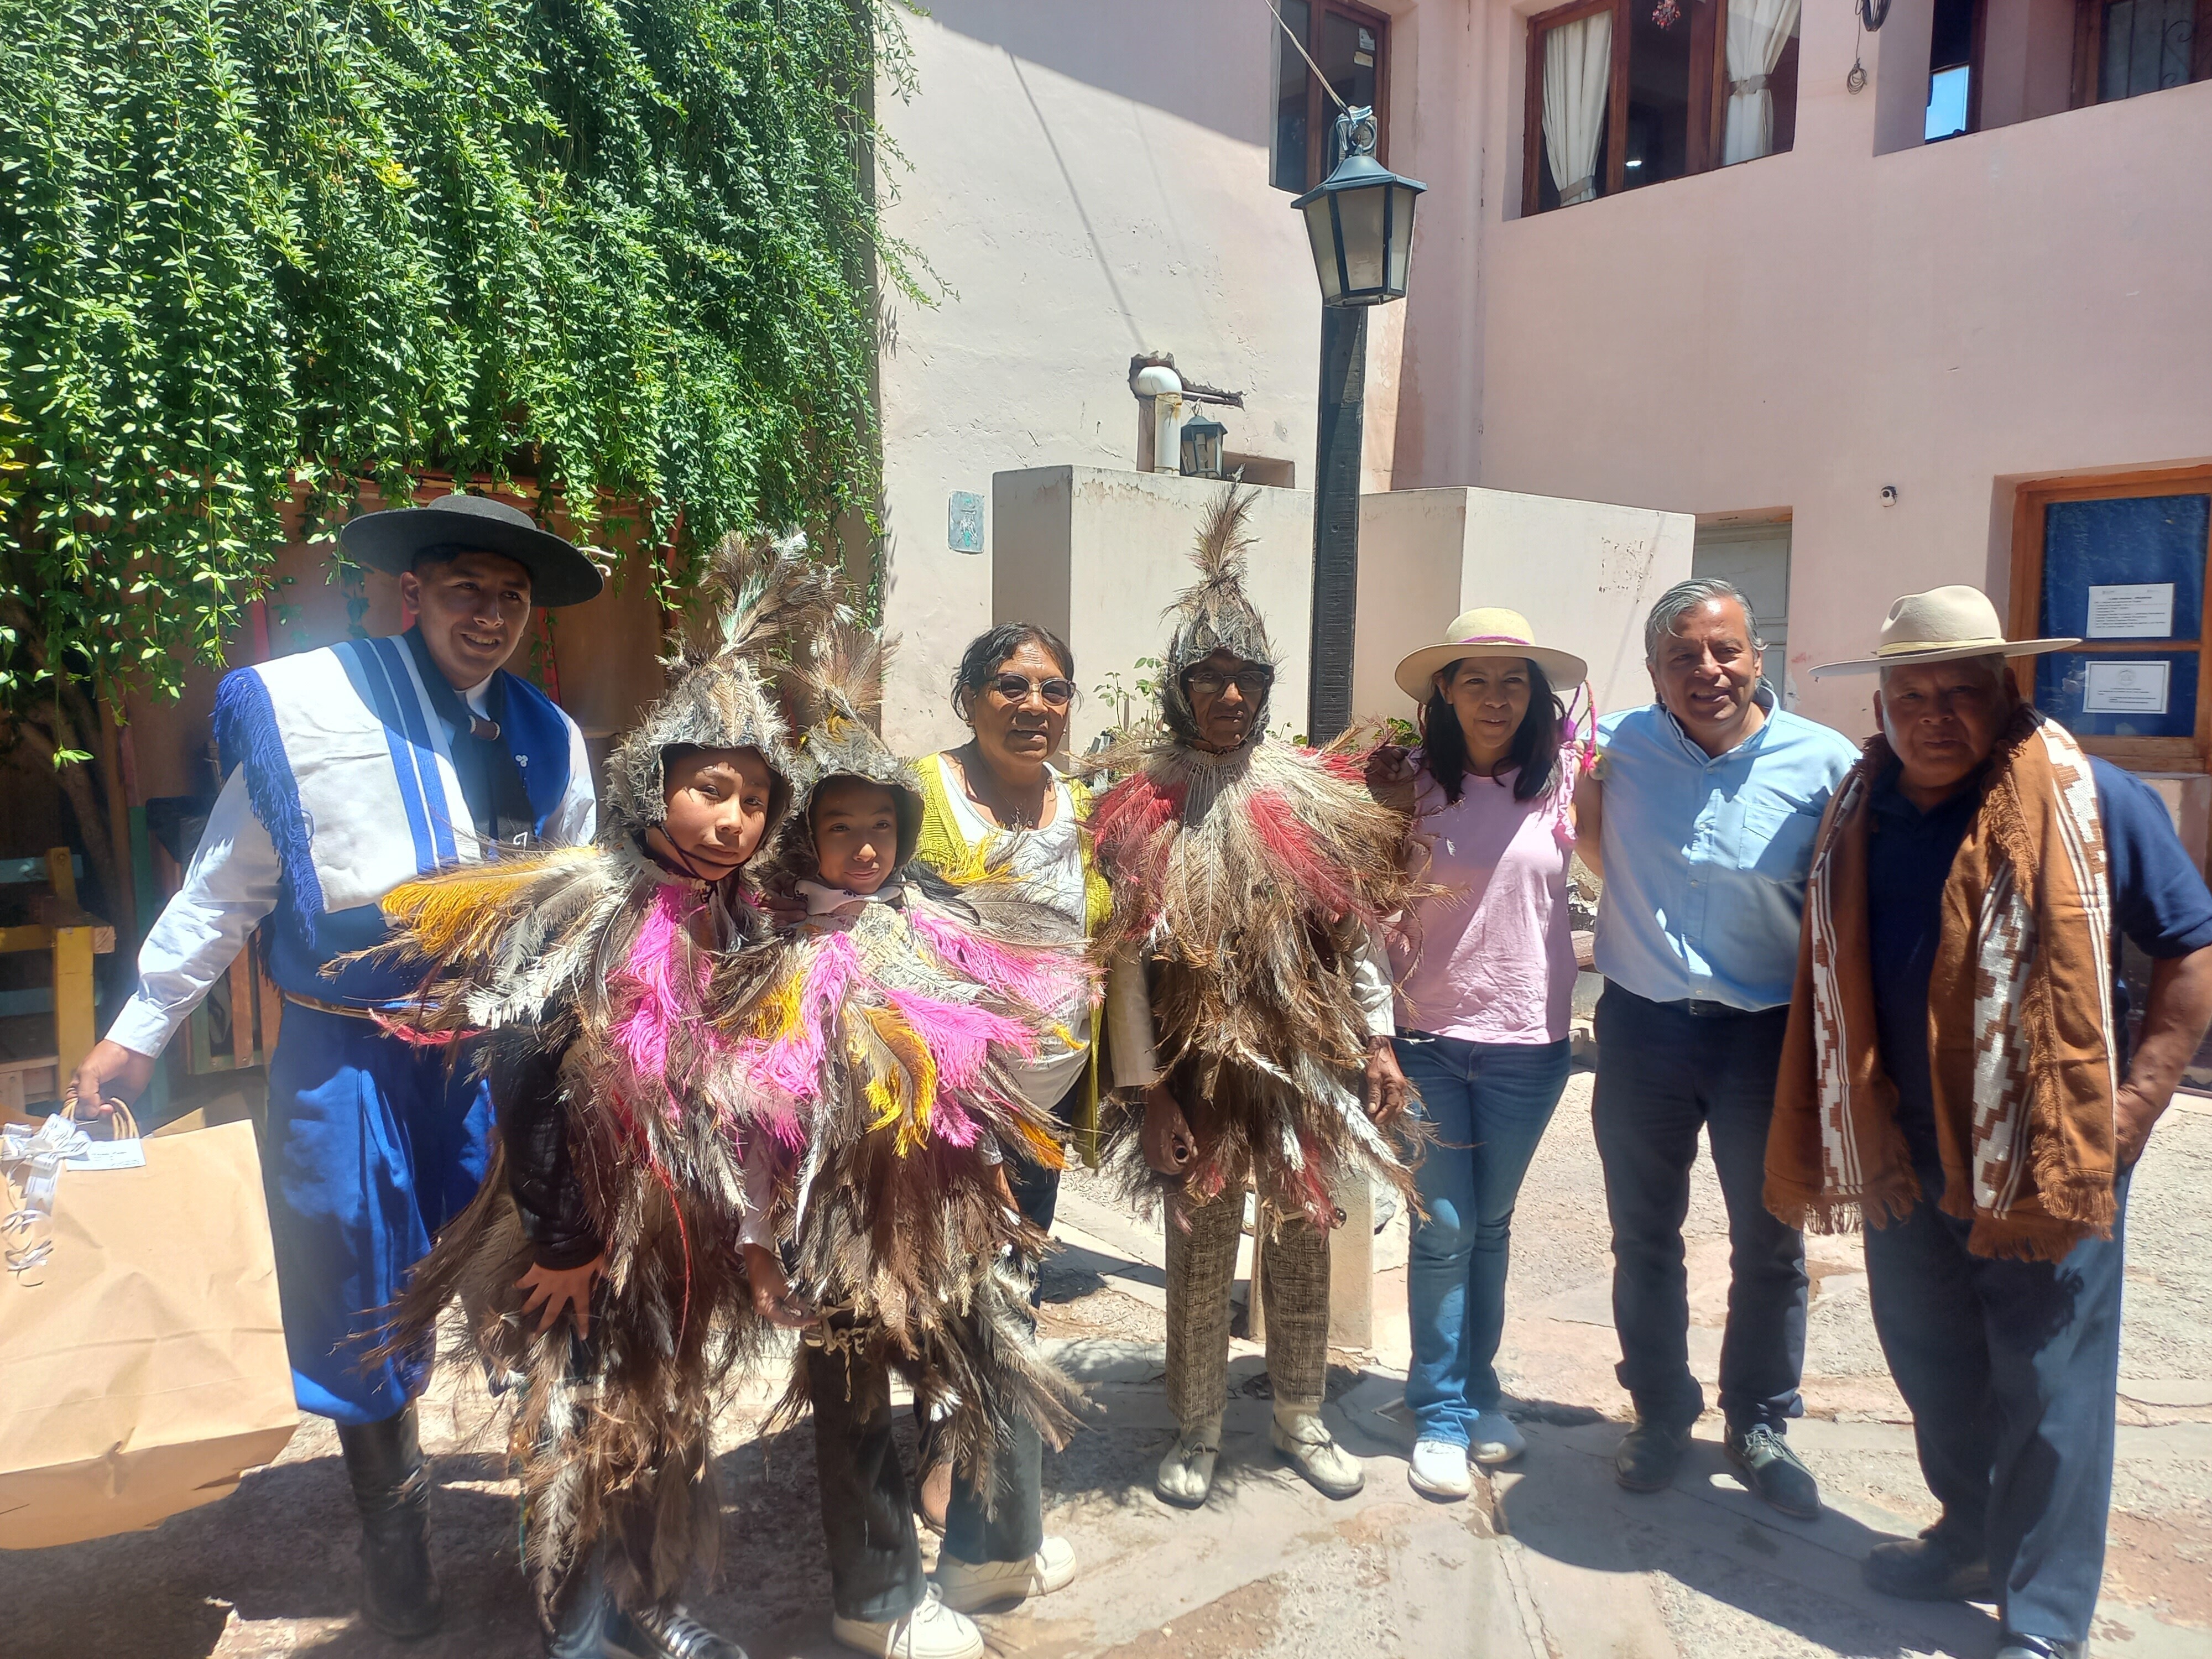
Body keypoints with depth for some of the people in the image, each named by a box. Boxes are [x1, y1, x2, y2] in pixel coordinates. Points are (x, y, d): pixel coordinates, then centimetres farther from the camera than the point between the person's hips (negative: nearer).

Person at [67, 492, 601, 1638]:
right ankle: (393, 1529, 37)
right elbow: (224, 890, 0)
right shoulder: (306, 705, -9)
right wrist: (137, 1033, 4)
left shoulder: (546, 738, 1)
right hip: (346, 1057, -2)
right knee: (364, 1309, 10)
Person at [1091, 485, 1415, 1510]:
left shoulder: (1315, 793, 2)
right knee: (1201, 1248, 9)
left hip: (1306, 1058, 2)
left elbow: (1359, 927, 5)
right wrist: (1146, 1090, -9)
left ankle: (1300, 1417, 34)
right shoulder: (1145, 801, -5)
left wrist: (1377, 1041, 1)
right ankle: (1196, 1431, 29)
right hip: (1200, 1065, -2)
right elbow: (1126, 954, -7)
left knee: (1304, 1239, 14)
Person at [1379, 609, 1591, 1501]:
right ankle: (1441, 1413, 21)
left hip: (1529, 1043, 1)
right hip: (1430, 1039, -1)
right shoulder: (1411, 786, -4)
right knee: (1443, 1228, 5)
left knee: (1491, 1224, 15)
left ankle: (1478, 1390, 33)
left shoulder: (1561, 780, -2)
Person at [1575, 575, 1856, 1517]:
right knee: (1643, 1237, 14)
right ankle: (1661, 1413, 35)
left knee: (1770, 1248, 14)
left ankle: (1760, 1424, 36)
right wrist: (1583, 787, -4)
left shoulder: (1825, 764, -9)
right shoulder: (1619, 746, -3)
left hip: (1771, 1034, -1)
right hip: (1643, 1026, 2)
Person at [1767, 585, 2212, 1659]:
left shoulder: (2092, 805, -11)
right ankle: (1974, 1539, 40)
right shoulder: (1858, 816, 3)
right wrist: (1840, 1125, 9)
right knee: (1930, 1358, 18)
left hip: (2049, 1148, -5)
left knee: (2049, 1381, 4)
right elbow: (1831, 982, 12)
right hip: (1906, 1146, 5)